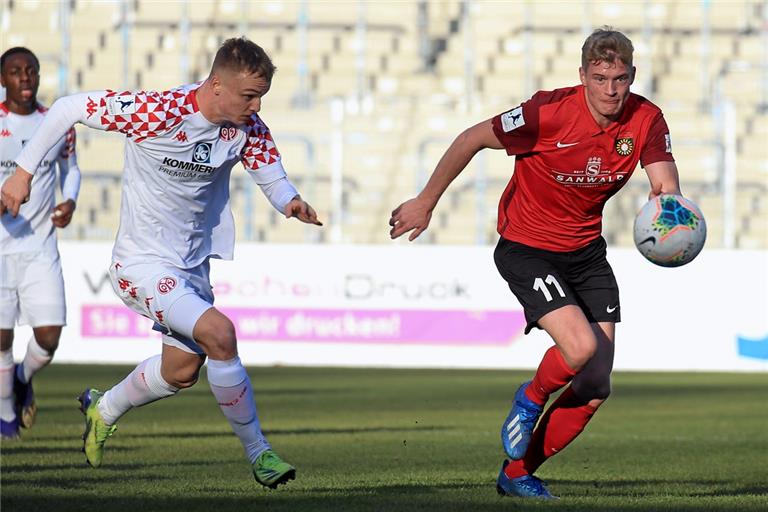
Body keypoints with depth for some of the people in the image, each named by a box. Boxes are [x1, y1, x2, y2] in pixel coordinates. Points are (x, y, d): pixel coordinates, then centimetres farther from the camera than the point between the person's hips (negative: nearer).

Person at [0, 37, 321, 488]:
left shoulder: (248, 128, -8)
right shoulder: (158, 112, -26)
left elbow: (273, 177, -3)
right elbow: (69, 108, -17)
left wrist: (292, 202, -28)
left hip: (192, 264, 8)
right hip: (142, 262, -8)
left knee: (182, 371, 19)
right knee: (219, 334, -25)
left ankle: (103, 410, 48)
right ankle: (259, 453, -11)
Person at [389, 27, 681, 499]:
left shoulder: (646, 119, -11)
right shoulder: (550, 112, -24)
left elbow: (666, 185, -16)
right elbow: (473, 139, -13)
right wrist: (426, 203, -5)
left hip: (586, 251, 5)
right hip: (527, 248, -5)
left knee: (596, 387, 0)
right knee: (581, 347, -27)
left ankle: (516, 474, 18)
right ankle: (531, 398, 9)